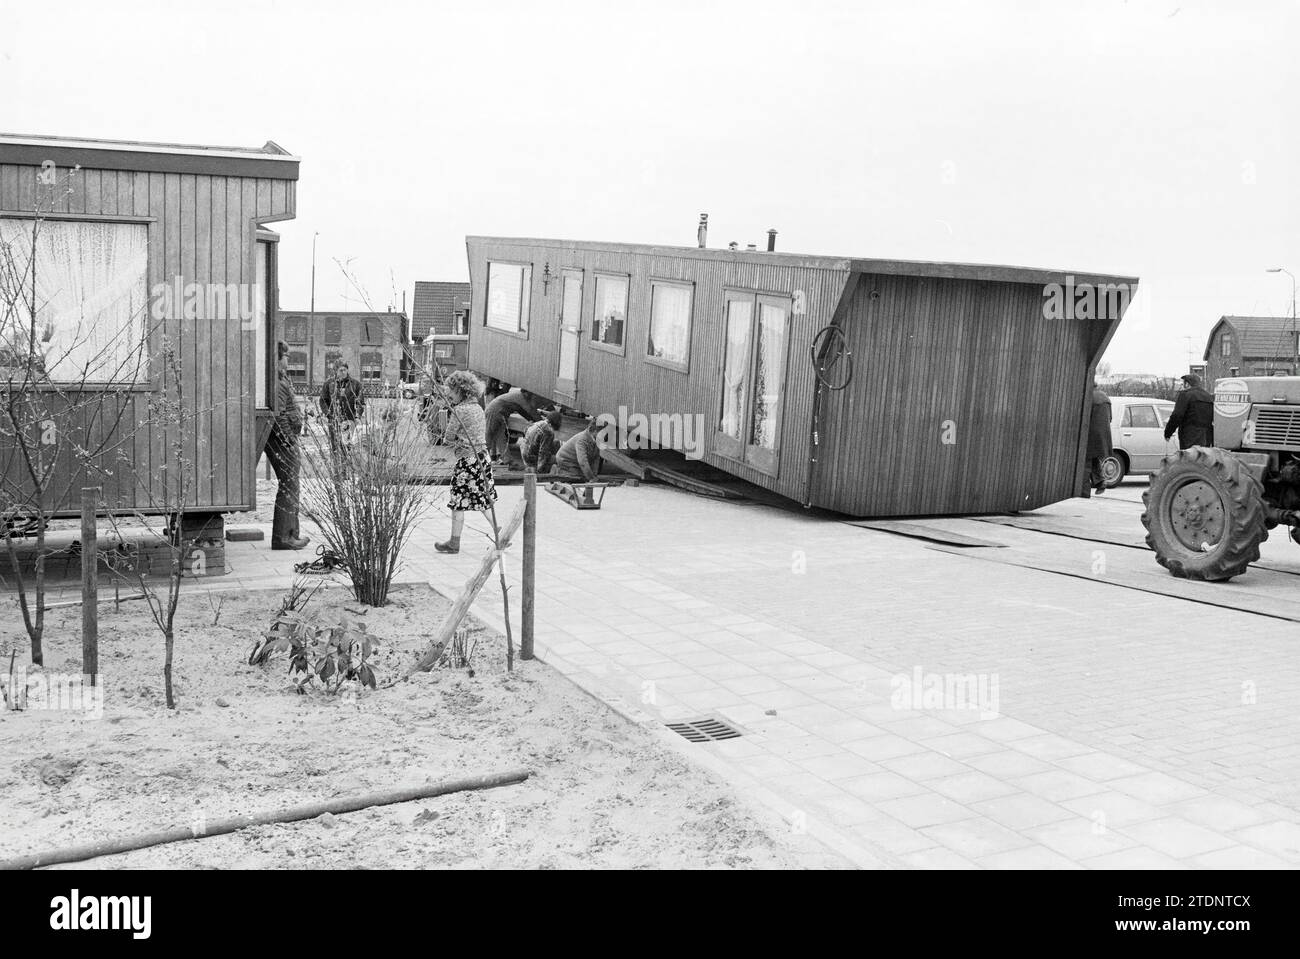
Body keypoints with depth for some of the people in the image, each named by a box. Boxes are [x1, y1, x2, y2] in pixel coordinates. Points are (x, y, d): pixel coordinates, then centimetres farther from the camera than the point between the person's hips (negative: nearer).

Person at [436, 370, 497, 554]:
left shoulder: (459, 410, -13)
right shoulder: (478, 408, 10)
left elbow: (449, 437, -9)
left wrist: (449, 442, 12)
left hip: (467, 458, -8)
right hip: (482, 455, 8)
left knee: (458, 501, 1)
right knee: (483, 499, 14)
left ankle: (454, 542, 6)